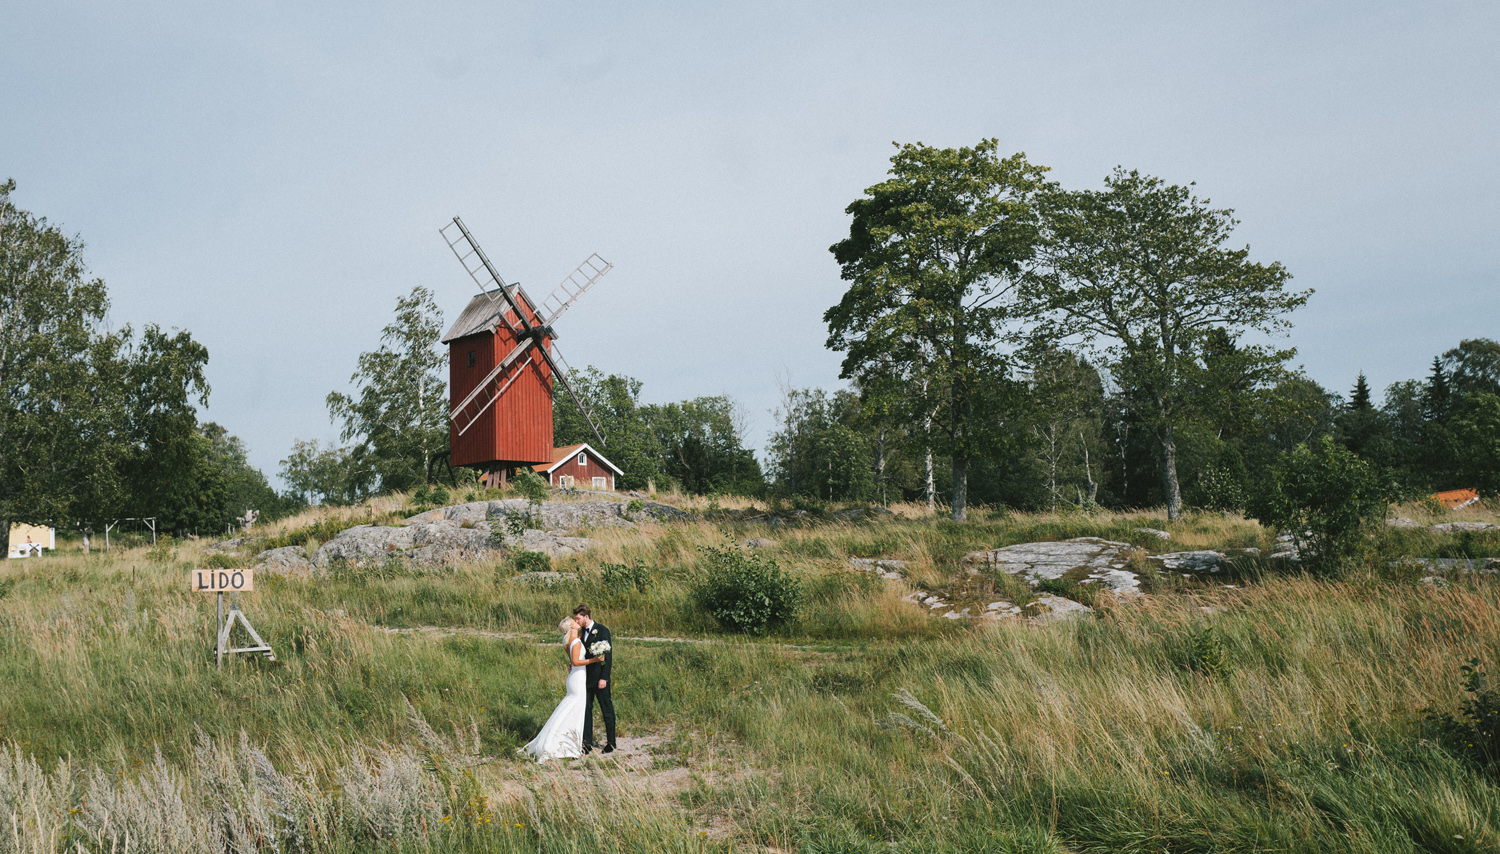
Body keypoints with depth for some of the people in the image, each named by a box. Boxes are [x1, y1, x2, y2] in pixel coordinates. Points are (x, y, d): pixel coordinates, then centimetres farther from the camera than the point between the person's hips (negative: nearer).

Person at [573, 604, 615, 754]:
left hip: (599, 678, -6)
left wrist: (604, 678, -18)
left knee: (607, 710, 4)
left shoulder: (602, 631, -11)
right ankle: (588, 743, 15)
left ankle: (611, 743, 14)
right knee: (586, 709, 8)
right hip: (586, 678, 6)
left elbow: (607, 655, -13)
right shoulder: (581, 632, 9)